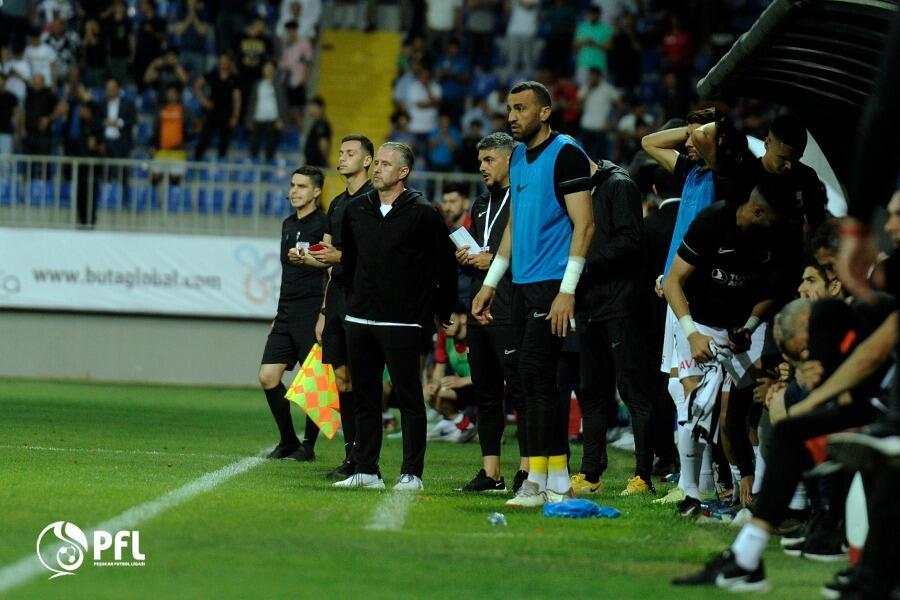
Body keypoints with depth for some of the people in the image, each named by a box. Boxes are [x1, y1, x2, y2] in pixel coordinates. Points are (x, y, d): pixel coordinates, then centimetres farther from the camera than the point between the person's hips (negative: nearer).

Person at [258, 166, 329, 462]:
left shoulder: (324, 224, -7)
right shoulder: (288, 224, 18)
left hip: (312, 312, -8)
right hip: (287, 315, 8)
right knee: (268, 377, 2)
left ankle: (308, 445, 5)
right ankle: (287, 440, 13)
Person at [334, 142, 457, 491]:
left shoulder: (422, 214, -6)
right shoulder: (357, 210, 10)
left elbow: (446, 264, -2)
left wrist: (443, 311, 1)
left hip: (403, 322, -6)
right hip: (360, 319, 6)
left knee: (409, 398, -4)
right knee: (365, 397, 8)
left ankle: (412, 474, -2)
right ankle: (366, 471, 13)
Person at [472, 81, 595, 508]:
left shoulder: (566, 154, -9)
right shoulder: (518, 157, 17)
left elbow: (583, 224, -14)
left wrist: (567, 291, -20)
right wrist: (490, 283, 23)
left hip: (552, 283, -9)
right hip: (522, 283, 9)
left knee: (536, 374, -12)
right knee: (539, 380, 7)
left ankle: (537, 481, -10)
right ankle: (559, 483, 9)